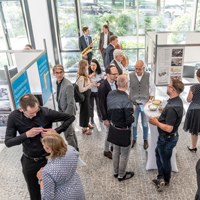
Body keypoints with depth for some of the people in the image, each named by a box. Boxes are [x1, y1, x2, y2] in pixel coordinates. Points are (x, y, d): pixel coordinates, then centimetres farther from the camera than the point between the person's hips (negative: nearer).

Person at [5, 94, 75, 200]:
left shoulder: (45, 112, -23)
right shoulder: (14, 117, -15)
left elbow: (71, 117, -13)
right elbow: (8, 142, -14)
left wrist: (56, 131, -25)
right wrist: (26, 135, -29)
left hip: (47, 158, -2)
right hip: (29, 161, 2)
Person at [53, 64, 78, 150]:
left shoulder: (68, 86, -28)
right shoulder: (58, 82, 0)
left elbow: (71, 104, -26)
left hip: (68, 112, -9)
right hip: (62, 111, 9)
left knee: (68, 134, 3)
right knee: (71, 131, 24)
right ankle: (75, 148, 42)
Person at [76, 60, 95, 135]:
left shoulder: (84, 75, 4)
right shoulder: (81, 77, -27)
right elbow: (81, 89, -29)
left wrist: (90, 83, 1)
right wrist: (90, 85, -20)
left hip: (87, 95, 10)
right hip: (83, 96, -10)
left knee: (87, 110, 24)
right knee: (84, 111, 5)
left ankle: (87, 123, 45)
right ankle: (84, 128, 21)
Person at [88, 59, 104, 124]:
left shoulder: (101, 74, -5)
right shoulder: (88, 73, -9)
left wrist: (100, 84, -16)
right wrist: (91, 76, -22)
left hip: (98, 92, 1)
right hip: (90, 92, -1)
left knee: (99, 105, 12)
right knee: (91, 106, 8)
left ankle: (100, 116, 36)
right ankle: (91, 118, 27)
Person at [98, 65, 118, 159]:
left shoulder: (115, 82, -5)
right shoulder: (103, 87, -28)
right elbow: (101, 105, -22)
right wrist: (105, 119, -18)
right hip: (108, 115, -7)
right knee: (109, 132, 11)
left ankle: (113, 146, 47)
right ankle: (106, 151, 35)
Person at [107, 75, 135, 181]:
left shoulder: (110, 94, -8)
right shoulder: (126, 101, -29)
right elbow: (129, 120, -25)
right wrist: (133, 116, -6)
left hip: (113, 127, 7)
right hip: (123, 130, -7)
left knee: (116, 150, 23)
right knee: (124, 153, 13)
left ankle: (116, 172, 41)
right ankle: (121, 175, 31)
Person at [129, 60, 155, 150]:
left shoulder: (148, 76, -8)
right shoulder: (130, 76, -9)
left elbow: (152, 89, 2)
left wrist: (150, 101, -7)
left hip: (145, 104, 0)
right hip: (134, 104, 0)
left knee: (145, 123, 14)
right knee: (133, 123, 13)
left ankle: (145, 140, 37)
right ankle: (134, 139, 36)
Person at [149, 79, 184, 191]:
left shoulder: (171, 108, -34)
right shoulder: (177, 101, -1)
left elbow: (168, 128, -31)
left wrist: (157, 123, -17)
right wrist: (158, 118, 2)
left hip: (167, 139, -10)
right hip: (170, 137, 10)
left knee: (165, 160, 13)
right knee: (158, 154, 24)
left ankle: (166, 181, 37)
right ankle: (161, 178, 33)